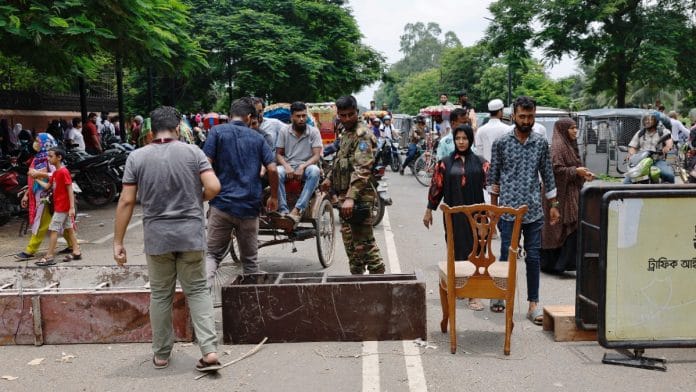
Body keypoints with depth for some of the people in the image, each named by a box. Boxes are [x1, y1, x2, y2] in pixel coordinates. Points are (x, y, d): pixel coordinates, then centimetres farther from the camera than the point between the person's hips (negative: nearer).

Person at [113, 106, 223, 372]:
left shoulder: (137, 157, -1)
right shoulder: (193, 152, -2)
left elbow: (126, 202, -4)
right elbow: (213, 187, -11)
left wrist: (118, 242, 1)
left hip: (157, 237, 1)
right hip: (191, 234, 0)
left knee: (160, 295, 13)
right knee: (197, 290, 9)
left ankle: (161, 354, 23)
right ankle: (209, 350, 0)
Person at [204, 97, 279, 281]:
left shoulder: (217, 131, 1)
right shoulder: (257, 137, 8)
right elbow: (272, 169, 1)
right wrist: (274, 197, 14)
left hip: (222, 203, -2)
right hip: (250, 207, 2)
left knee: (213, 254, 4)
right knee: (250, 258, 14)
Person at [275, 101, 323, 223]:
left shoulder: (314, 132, 0)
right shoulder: (284, 131, 3)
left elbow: (317, 156, -6)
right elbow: (279, 154, 5)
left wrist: (302, 167, -23)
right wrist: (286, 166, -17)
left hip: (306, 166, -1)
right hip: (288, 166, 1)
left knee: (315, 171, -36)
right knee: (277, 172, -34)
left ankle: (297, 210, -41)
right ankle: (283, 212, -37)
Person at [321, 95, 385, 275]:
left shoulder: (362, 135, -15)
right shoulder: (345, 134, 15)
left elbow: (362, 170, -24)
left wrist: (351, 197, -31)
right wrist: (330, 178, 20)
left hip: (358, 197, -10)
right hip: (345, 195, 10)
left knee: (364, 243, -8)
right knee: (349, 240, 17)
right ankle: (357, 276, 29)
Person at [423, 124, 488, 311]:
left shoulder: (480, 162, 6)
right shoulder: (445, 163, 6)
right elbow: (436, 187, 6)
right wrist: (429, 210, 5)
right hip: (454, 214, 0)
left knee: (474, 249, -3)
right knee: (457, 249, 3)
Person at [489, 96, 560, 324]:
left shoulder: (541, 143, 6)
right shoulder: (502, 143, 0)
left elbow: (547, 176, 11)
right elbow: (494, 177, 6)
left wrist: (554, 205, 10)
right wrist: (494, 206, 6)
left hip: (534, 209, 2)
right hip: (508, 208, -2)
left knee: (534, 256, 4)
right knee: (507, 254, 2)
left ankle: (533, 304, 10)